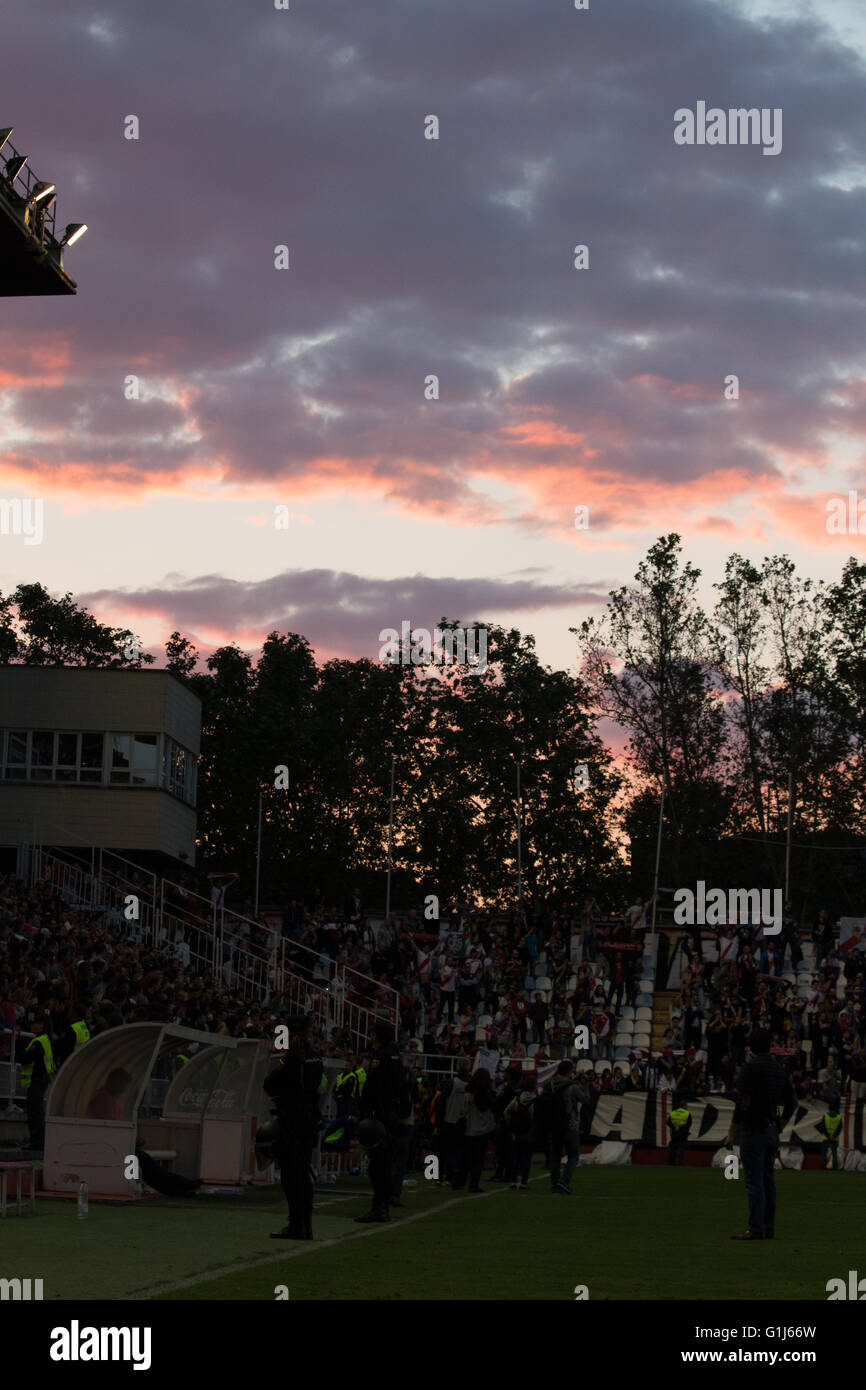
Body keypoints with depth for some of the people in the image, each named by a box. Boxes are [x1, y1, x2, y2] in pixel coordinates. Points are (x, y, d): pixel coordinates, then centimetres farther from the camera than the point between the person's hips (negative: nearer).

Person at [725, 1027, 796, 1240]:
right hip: (773, 1131, 8)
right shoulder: (779, 1068, 11)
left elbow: (743, 1103, -17)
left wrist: (731, 1132, -12)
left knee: (754, 1182, -8)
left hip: (754, 1130, -8)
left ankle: (756, 1229, -10)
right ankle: (768, 1228, 15)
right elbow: (791, 1102, 16)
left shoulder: (751, 1067, -12)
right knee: (768, 1180, 12)